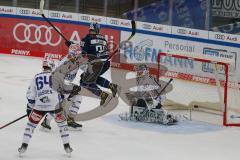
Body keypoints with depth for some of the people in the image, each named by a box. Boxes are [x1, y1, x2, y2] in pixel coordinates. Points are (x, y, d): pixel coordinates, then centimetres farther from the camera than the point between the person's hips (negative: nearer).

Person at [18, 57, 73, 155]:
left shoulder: (36, 77, 15)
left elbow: (30, 94, 15)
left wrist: (29, 107, 24)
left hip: (39, 105, 1)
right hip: (55, 105, -1)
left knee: (31, 124, 18)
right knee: (62, 124, 19)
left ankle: (24, 146, 11)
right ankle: (67, 146, 16)